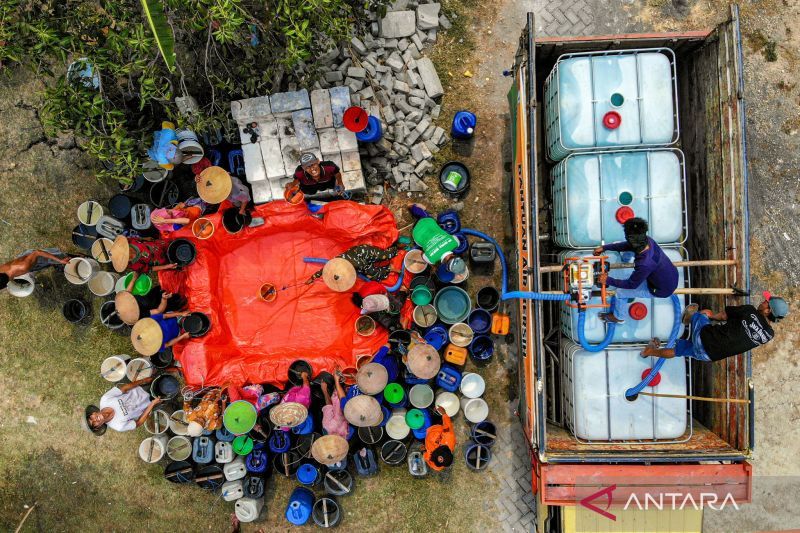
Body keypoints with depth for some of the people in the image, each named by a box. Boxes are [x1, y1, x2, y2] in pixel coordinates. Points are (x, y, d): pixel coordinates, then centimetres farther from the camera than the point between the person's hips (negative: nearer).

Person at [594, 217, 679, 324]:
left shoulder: (645, 264, -39)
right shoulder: (648, 241, -20)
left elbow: (631, 284, -22)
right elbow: (626, 245, 0)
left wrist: (608, 280, -13)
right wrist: (604, 247, 3)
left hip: (663, 290, -7)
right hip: (672, 275, 7)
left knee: (619, 292, 4)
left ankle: (618, 317, 33)